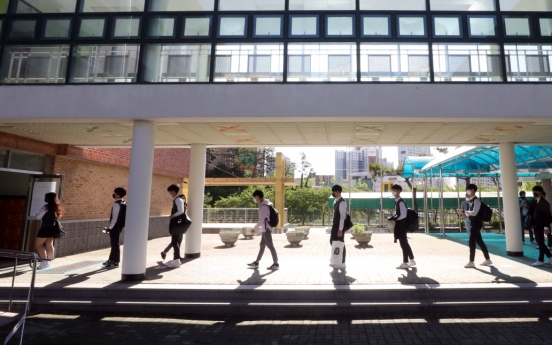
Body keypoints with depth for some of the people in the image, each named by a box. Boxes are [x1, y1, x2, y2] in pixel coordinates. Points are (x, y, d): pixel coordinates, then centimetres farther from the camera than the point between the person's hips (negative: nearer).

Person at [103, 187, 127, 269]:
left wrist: (110, 228, -14)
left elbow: (115, 218, -23)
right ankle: (111, 260, 29)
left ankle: (115, 262, 8)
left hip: (115, 227, -10)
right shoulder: (123, 203, 10)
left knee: (115, 244, -1)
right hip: (119, 226, 10)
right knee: (114, 243, 18)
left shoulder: (117, 204, -21)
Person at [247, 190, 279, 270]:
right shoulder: (265, 204, 12)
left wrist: (254, 228, -14)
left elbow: (261, 220, -22)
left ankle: (276, 264, 5)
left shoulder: (264, 206, -19)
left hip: (266, 229, -10)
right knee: (262, 245, 14)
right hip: (266, 229, 10)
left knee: (270, 246, -3)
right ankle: (256, 263, 23)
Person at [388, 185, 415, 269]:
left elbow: (403, 215, -24)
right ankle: (412, 261, 28)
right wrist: (393, 218, 6)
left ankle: (405, 263, 7)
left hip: (401, 225, -10)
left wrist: (393, 219, -20)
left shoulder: (401, 202, -18)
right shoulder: (397, 201, 11)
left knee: (403, 244, -2)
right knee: (405, 243, 17)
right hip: (400, 225, 10)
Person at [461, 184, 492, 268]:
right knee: (479, 241, 16)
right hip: (474, 223, 10)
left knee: (472, 241, -9)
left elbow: (474, 213, -25)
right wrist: (466, 215, 3)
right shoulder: (471, 200, 13)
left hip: (477, 223, -10)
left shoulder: (476, 200, -16)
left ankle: (471, 262, -4)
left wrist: (464, 211, -25)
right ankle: (488, 260, 27)